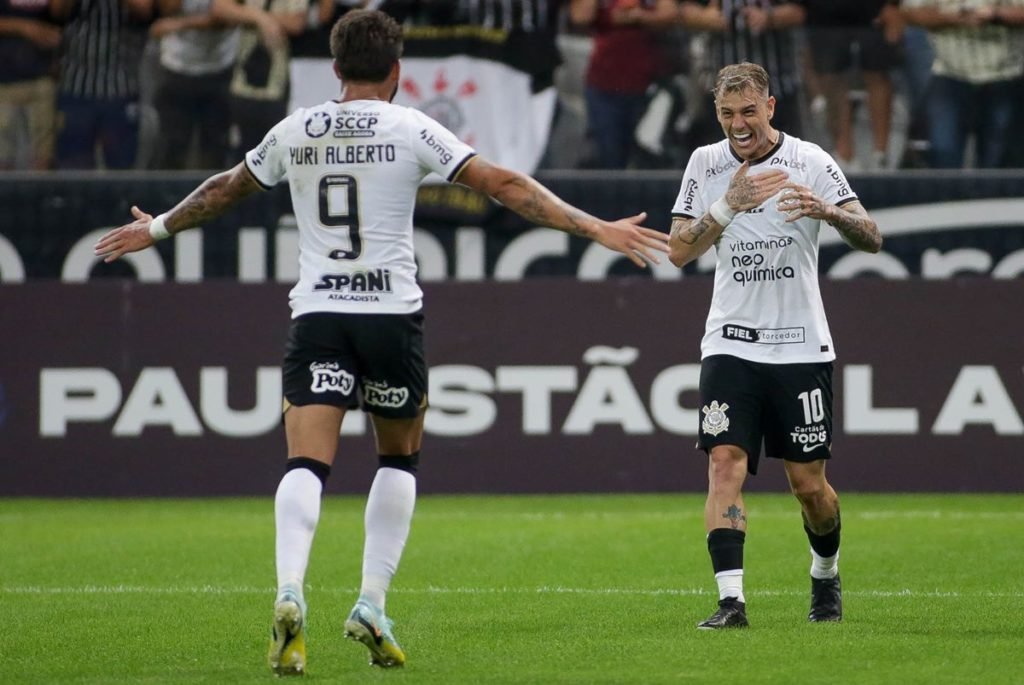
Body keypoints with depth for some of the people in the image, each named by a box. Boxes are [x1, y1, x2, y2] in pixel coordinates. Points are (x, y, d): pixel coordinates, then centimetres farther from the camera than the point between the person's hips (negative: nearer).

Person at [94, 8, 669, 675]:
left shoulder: (294, 132, 10)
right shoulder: (410, 129, 0)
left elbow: (225, 189, 25)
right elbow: (503, 185, -4)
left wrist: (156, 229, 43)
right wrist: (594, 228, -2)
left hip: (316, 315, 1)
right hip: (392, 313, -1)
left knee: (306, 463, -8)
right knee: (400, 458, 18)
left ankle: (290, 593, -31)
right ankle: (372, 604, 9)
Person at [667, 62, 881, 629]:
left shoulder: (810, 161, -3)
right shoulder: (706, 164, 5)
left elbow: (871, 239, -9)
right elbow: (678, 251, -1)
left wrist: (827, 211, -29)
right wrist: (729, 205, -15)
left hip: (801, 346, -1)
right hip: (730, 343, 1)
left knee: (808, 483, 5)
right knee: (725, 464, -15)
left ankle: (826, 574, 32)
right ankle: (730, 600, -19)